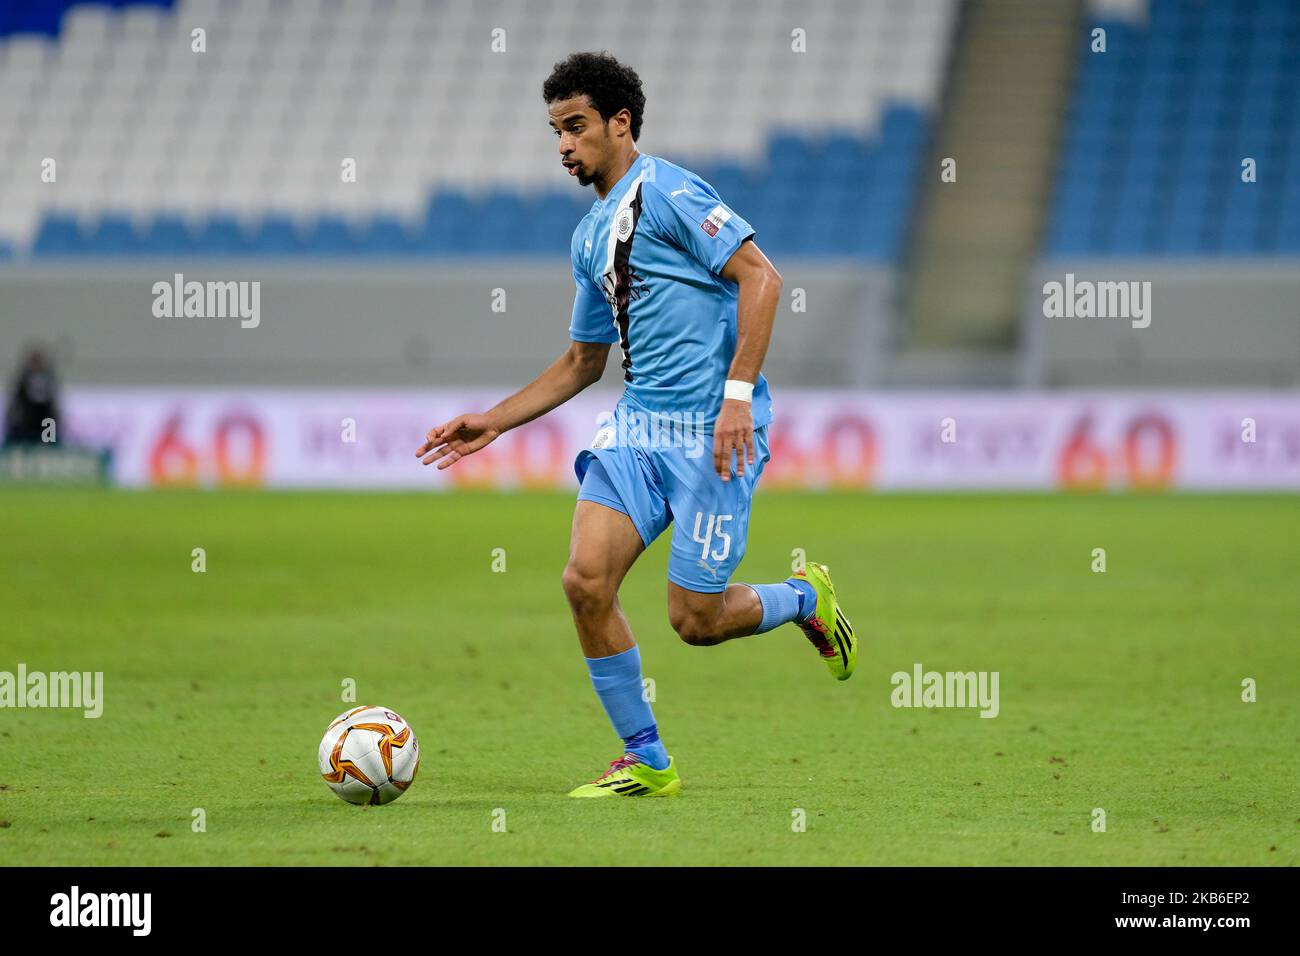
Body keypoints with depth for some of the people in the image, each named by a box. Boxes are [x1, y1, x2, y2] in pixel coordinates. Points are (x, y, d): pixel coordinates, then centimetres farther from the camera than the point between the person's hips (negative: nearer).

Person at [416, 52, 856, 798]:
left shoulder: (667, 190, -8)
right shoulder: (590, 237, 18)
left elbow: (760, 276, -15)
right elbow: (583, 361, 27)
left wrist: (738, 390, -22)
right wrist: (494, 422, 20)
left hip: (713, 429, -7)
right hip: (638, 424, 7)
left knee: (694, 619, -6)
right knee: (586, 581, -10)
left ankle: (806, 599, 26)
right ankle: (646, 763, 3)